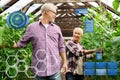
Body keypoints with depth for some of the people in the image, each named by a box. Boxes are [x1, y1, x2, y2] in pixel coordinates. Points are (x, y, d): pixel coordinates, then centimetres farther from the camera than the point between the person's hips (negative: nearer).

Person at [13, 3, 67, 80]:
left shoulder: (57, 28, 12)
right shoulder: (32, 27, 4)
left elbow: (61, 47, 14)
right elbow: (22, 43, 11)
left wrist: (65, 62, 11)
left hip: (55, 68, 2)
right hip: (39, 68, -1)